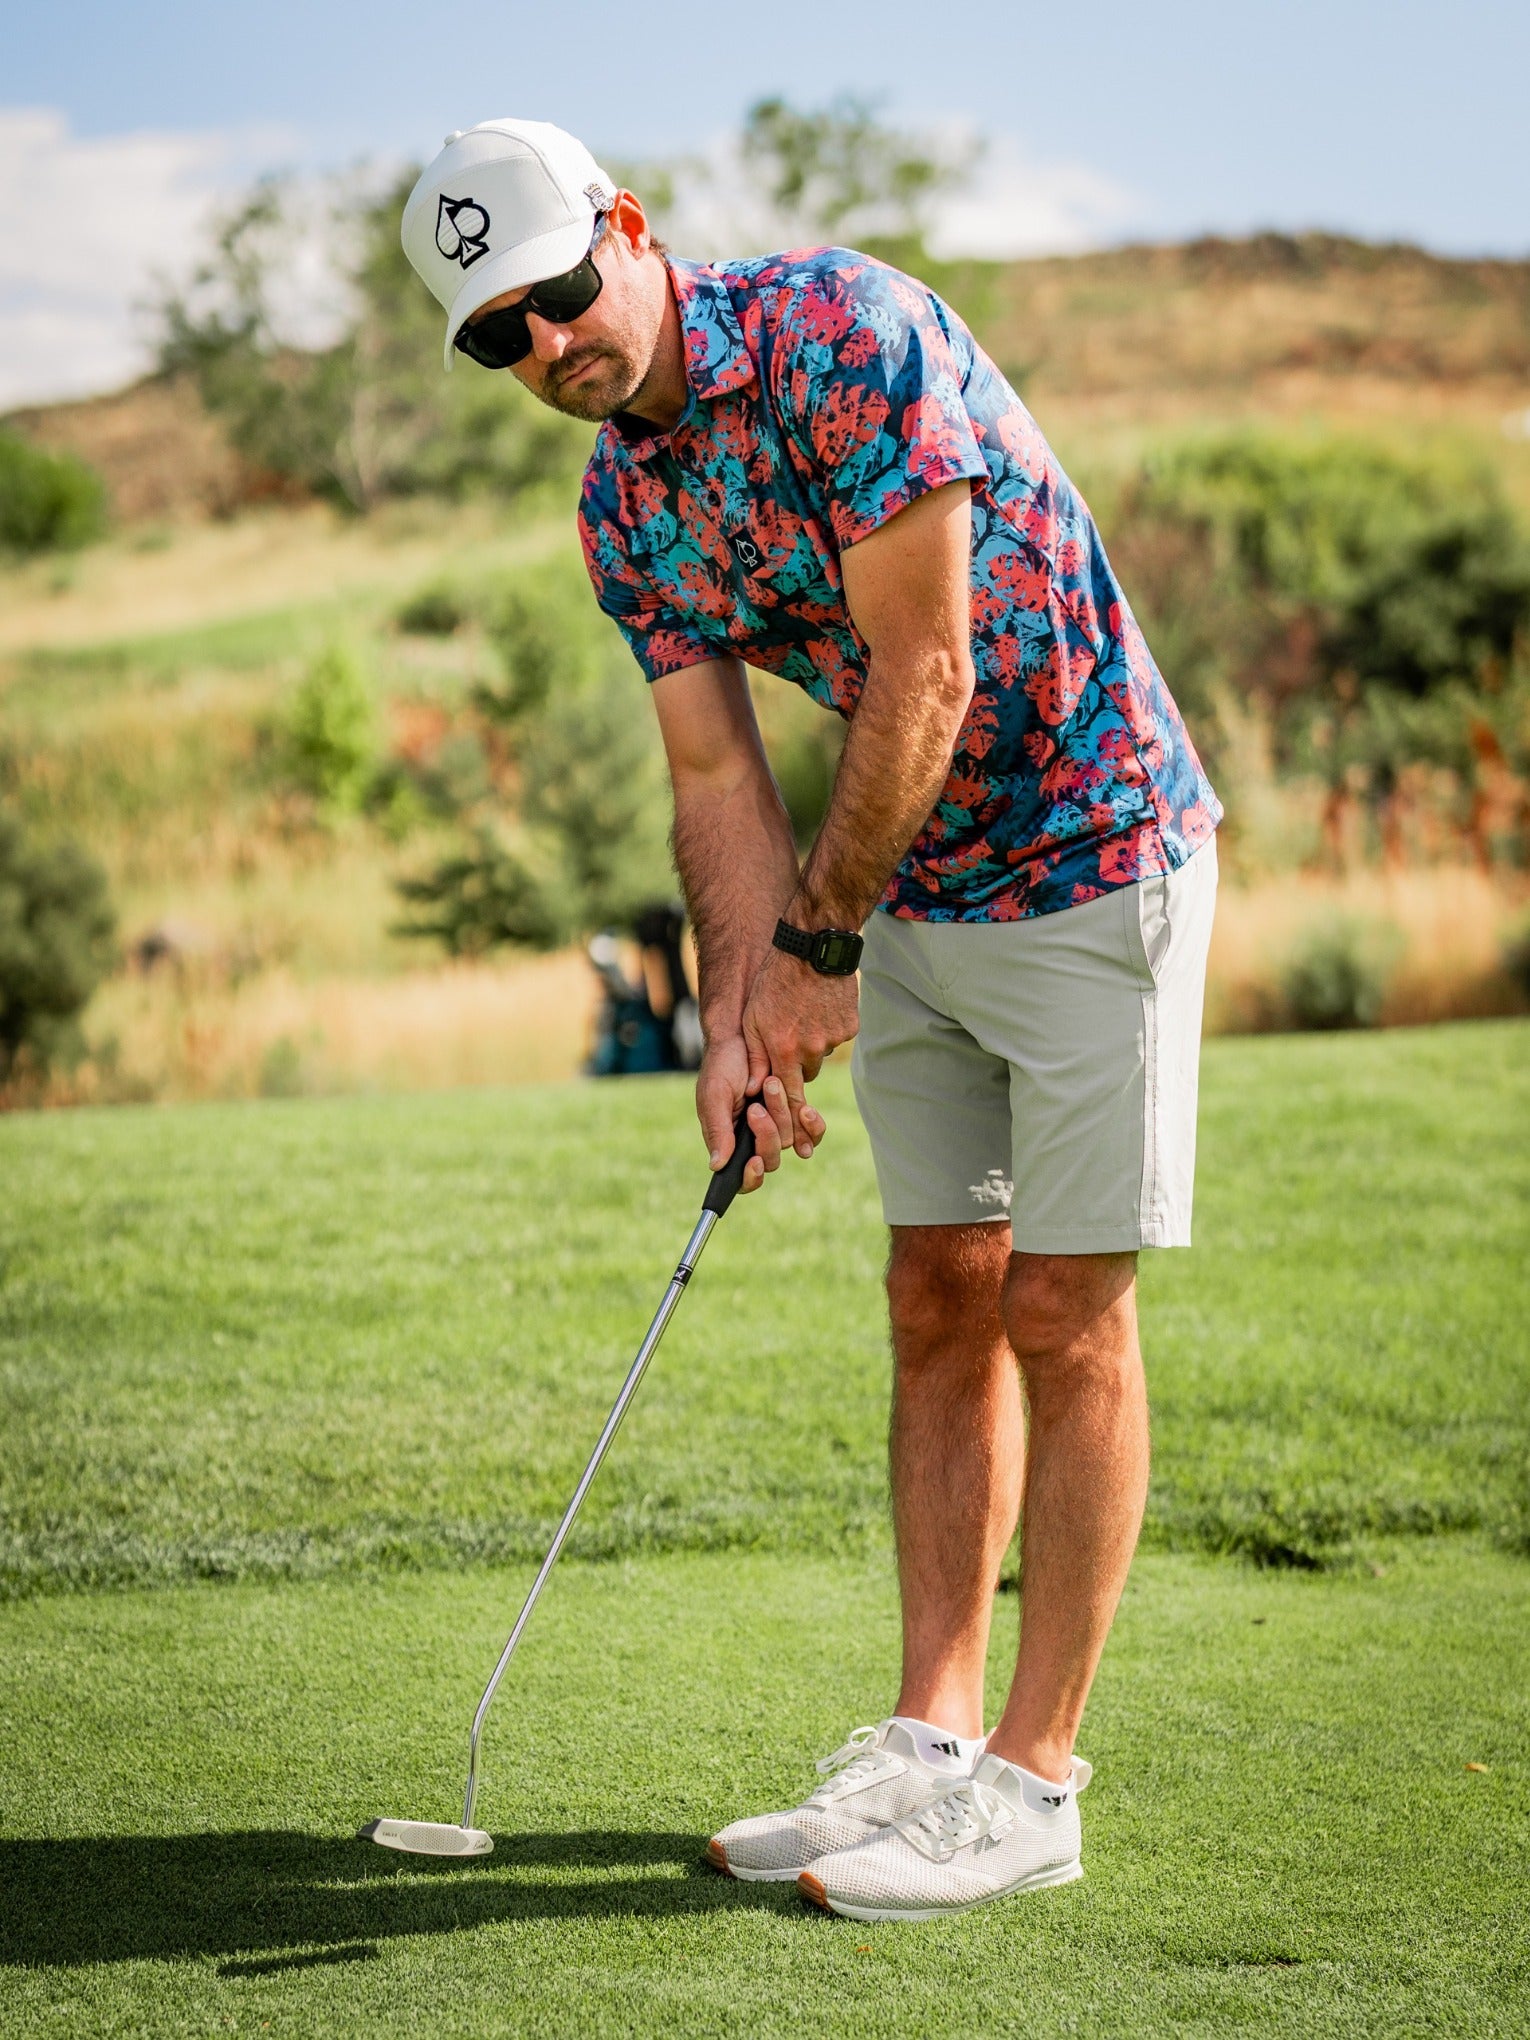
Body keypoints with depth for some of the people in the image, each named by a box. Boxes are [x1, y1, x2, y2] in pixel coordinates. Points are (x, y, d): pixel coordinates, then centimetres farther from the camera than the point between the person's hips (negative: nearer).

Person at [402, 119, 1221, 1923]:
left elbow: (925, 676, -23)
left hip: (1092, 858, -8)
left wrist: (817, 942, -15)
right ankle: (932, 1738, 14)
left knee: (1064, 1316, -5)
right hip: (916, 895, 8)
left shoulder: (843, 331, -21)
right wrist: (735, 1020, -8)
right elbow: (716, 777, 4)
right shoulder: (619, 506, 3)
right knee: (939, 1308, 8)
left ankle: (1032, 1780, 1)